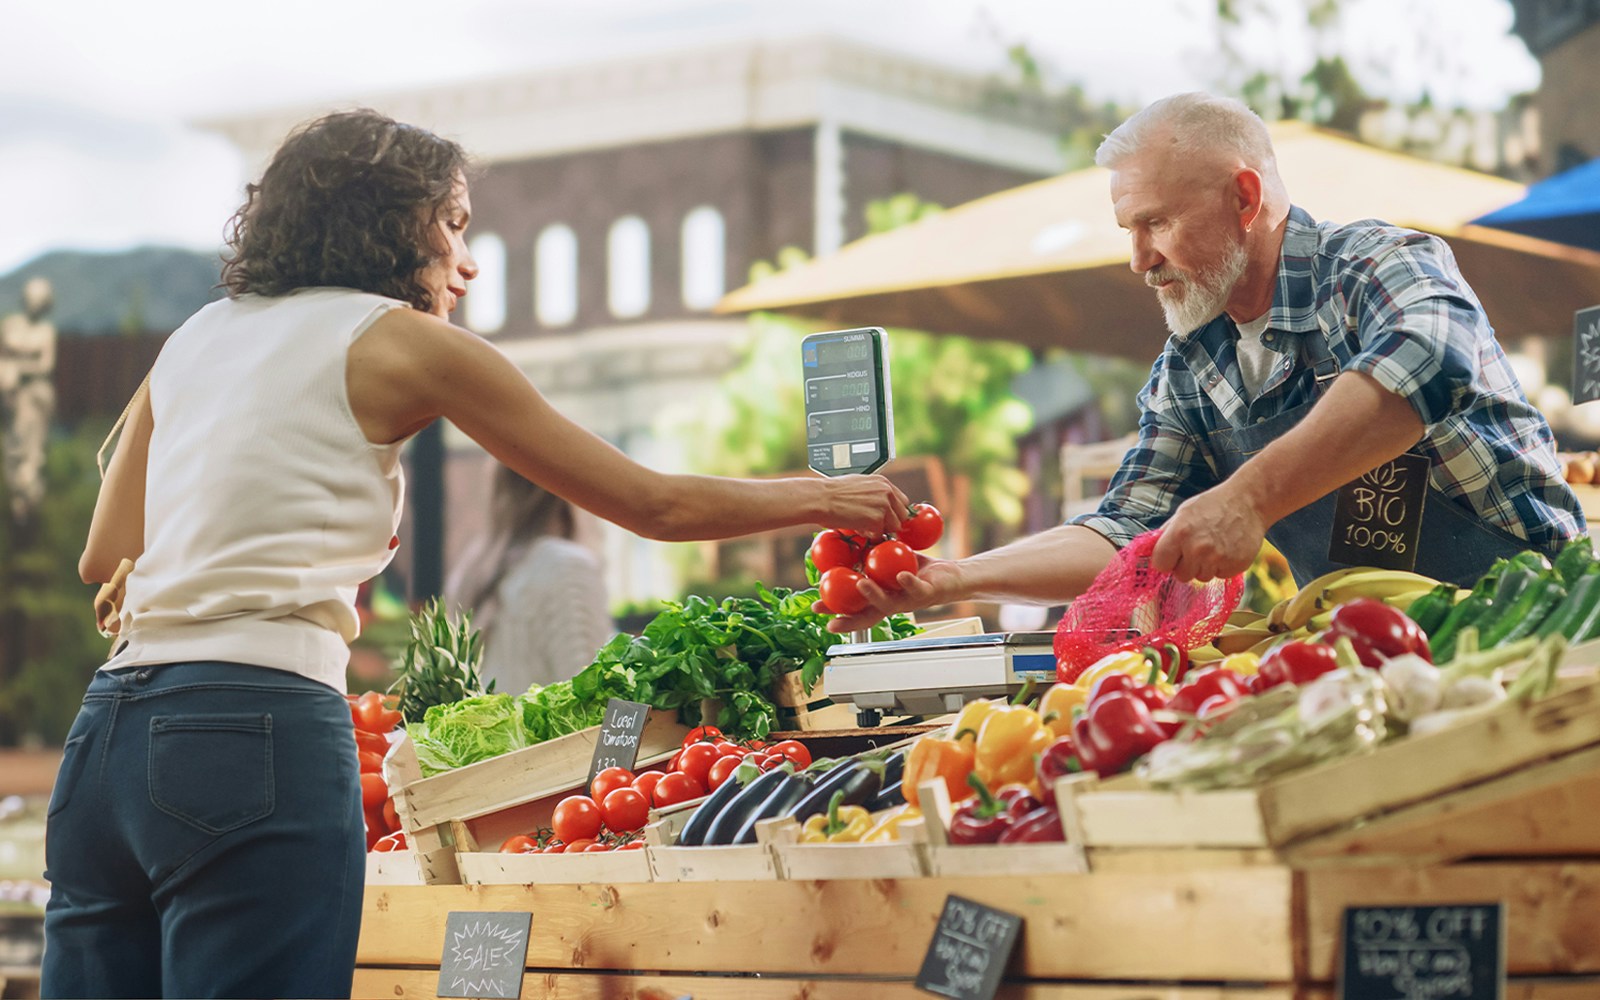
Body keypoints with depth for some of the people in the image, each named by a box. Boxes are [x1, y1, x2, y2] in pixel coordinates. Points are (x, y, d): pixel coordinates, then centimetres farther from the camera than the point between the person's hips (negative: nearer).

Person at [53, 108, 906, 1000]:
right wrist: (825, 497, 18)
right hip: (259, 733, -7)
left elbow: (105, 557, 23)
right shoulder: (400, 339, 2)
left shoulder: (194, 339, 20)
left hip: (109, 727, 7)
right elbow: (655, 504, 5)